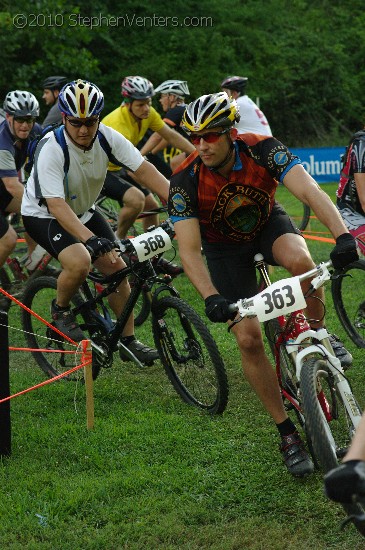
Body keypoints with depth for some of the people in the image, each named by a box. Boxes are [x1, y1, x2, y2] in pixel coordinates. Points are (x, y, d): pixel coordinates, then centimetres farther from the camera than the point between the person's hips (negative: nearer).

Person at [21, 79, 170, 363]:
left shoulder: (108, 137, -18)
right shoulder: (51, 149, -32)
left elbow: (145, 169, -21)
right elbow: (57, 205, -39)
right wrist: (91, 239, -51)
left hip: (83, 210, 6)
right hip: (43, 214, -5)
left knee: (117, 267, -5)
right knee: (80, 262, -30)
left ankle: (129, 340, 10)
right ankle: (60, 309, 1)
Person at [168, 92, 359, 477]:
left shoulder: (262, 150, -29)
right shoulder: (185, 181, -28)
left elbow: (310, 191, -41)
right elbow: (189, 249, -30)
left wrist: (343, 236, -57)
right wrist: (211, 298, -47)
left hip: (268, 225, 0)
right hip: (225, 248, 0)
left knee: (300, 260, -37)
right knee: (248, 338, -13)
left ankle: (317, 334, -7)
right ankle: (287, 434, 1)